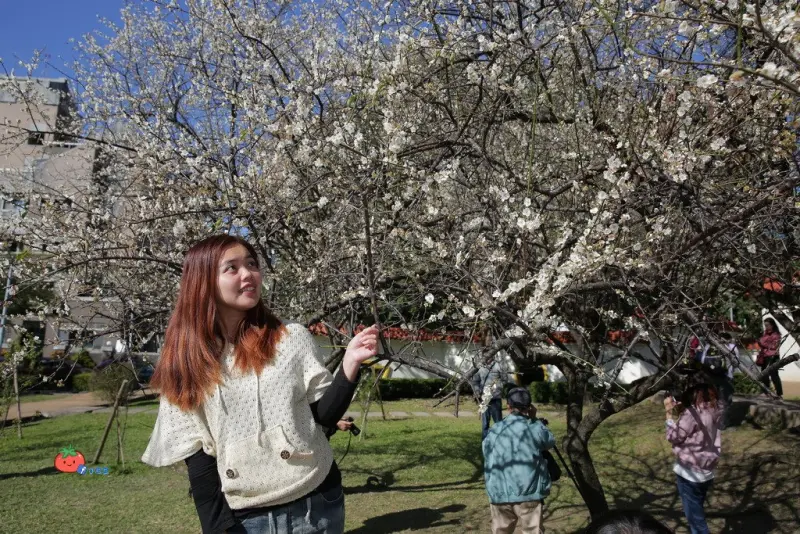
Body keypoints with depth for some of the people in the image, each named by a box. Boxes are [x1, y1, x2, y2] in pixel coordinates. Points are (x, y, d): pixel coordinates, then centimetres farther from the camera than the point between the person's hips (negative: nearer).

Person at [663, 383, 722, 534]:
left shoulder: (692, 413, -23)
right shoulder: (711, 412, 2)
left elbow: (673, 437, -14)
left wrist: (669, 412, -10)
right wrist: (682, 410, 5)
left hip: (689, 473, -8)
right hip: (706, 472, 8)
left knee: (694, 516, 5)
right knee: (697, 513, 23)